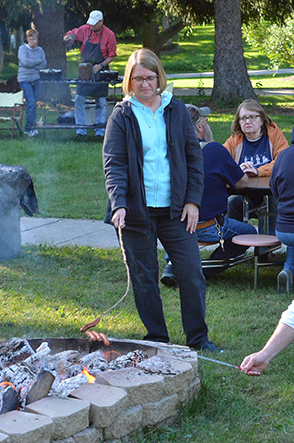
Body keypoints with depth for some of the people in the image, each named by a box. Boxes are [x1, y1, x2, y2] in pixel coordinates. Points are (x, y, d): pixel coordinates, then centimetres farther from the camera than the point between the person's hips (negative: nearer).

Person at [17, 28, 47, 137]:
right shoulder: (22, 49, -2)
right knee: (31, 103, -14)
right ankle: (31, 127, -6)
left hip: (36, 79, 5)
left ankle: (29, 128, 11)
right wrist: (39, 61, -5)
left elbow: (44, 64, 4)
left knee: (34, 104, 3)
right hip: (25, 79, -5)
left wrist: (32, 64, -9)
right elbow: (25, 62, -15)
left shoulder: (40, 50, 12)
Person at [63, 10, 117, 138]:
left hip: (100, 71, -2)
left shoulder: (109, 35, -8)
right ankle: (81, 129, 4)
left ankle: (100, 130, 12)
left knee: (100, 101, 3)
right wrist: (68, 37, -12)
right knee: (79, 99, -3)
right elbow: (71, 34, 13)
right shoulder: (85, 29, 0)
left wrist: (100, 65, -17)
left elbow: (112, 55, -4)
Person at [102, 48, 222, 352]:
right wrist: (118, 204, -20)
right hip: (137, 210, -1)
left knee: (191, 272, 0)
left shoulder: (177, 110, 6)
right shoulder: (121, 116, 0)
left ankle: (197, 336, 14)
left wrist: (193, 200, -1)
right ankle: (156, 338, 20)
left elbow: (194, 156, 8)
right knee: (144, 278, 5)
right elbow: (114, 164, -6)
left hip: (175, 208, 2)